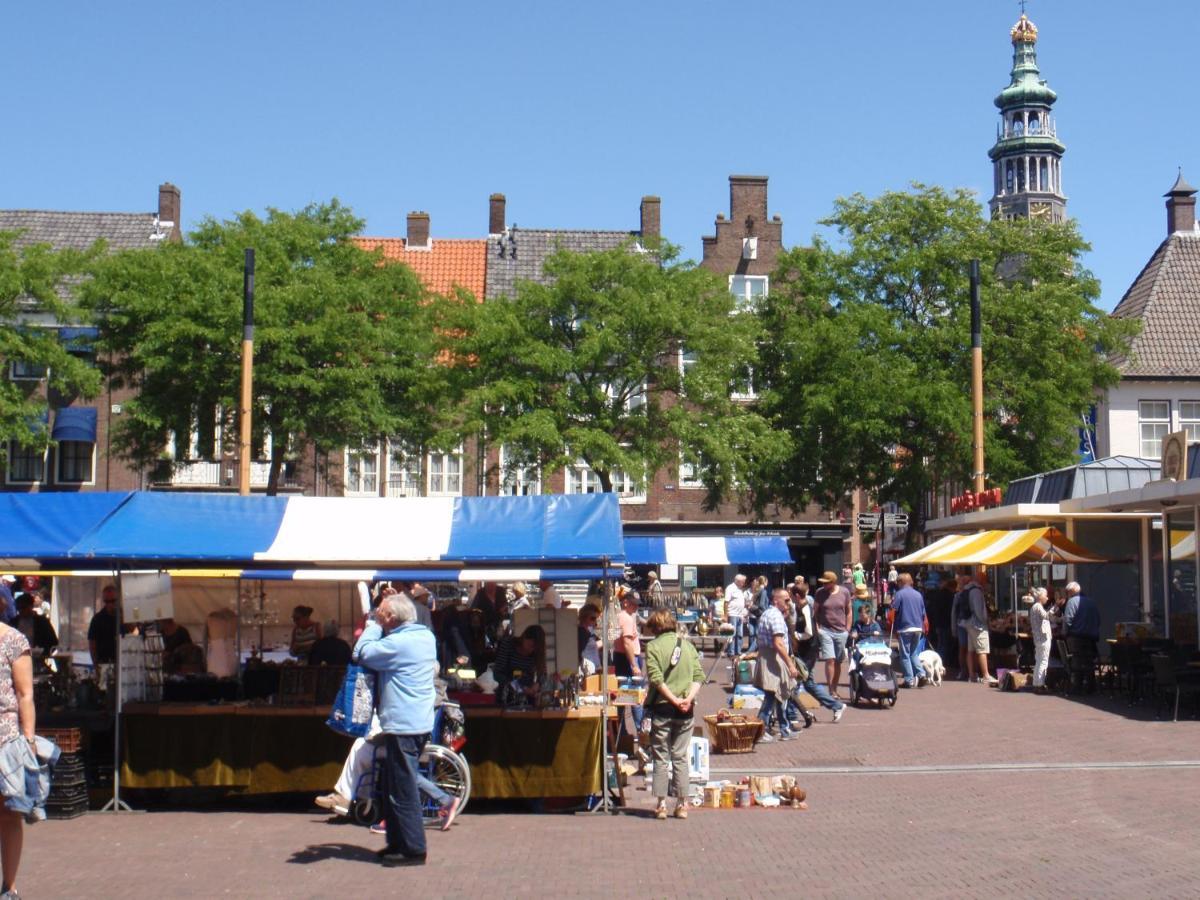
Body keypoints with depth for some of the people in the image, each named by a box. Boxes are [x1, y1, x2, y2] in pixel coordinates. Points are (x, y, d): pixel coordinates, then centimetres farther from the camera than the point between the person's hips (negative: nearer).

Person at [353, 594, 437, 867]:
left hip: (402, 725, -10)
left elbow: (363, 654, -15)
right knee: (397, 786, 19)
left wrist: (374, 625, -3)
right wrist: (375, 628, 4)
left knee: (403, 790, -4)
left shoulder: (400, 642, -20)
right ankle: (398, 843, 26)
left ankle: (413, 849, 1)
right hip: (419, 721, 10)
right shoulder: (426, 636, 9)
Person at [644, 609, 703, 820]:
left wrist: (674, 700, -13)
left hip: (662, 708, -3)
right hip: (686, 710, 3)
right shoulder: (688, 645, 9)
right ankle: (682, 804, 10)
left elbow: (656, 678, -14)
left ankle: (661, 804, 5)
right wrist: (688, 698, -9)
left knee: (661, 757, 5)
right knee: (680, 757, 10)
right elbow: (699, 676, 0)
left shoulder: (653, 646, -4)